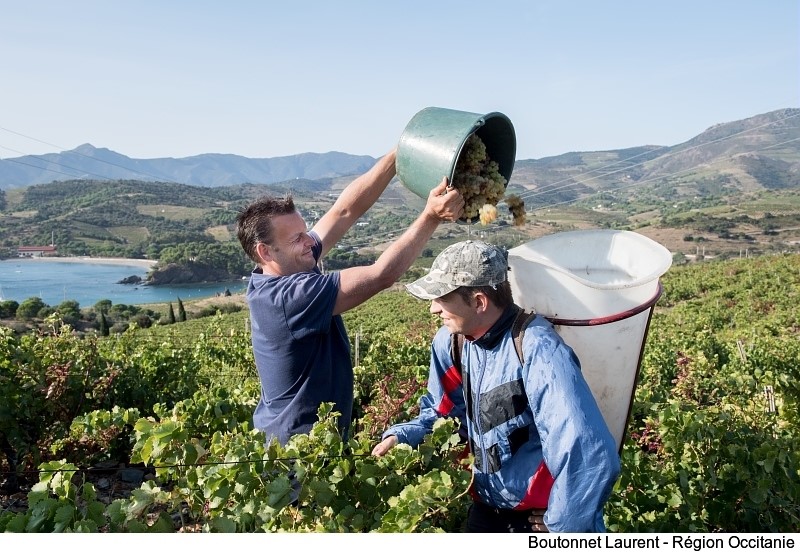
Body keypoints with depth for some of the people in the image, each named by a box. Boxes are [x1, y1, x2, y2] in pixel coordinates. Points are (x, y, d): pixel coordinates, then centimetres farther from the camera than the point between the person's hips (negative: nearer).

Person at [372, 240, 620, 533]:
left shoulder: (537, 348, -31)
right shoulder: (450, 342, -7)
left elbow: (589, 454, -36)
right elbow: (441, 412, 6)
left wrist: (561, 528, -25)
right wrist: (400, 437, -12)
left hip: (543, 516, -6)